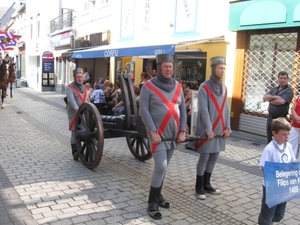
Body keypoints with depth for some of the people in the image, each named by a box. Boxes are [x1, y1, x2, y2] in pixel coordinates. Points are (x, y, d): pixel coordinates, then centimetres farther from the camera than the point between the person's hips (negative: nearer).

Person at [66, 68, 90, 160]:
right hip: (74, 114, -5)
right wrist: (76, 108, -35)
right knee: (75, 133, -5)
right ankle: (75, 152, -1)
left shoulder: (84, 88, 19)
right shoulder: (70, 88, -2)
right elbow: (71, 99, -19)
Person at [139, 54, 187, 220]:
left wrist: (182, 131, 0)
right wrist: (153, 132, -19)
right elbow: (143, 111, -12)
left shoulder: (177, 86, 8)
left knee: (163, 167, 14)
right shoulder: (148, 86, -8)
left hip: (173, 134, 5)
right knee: (160, 167, -10)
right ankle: (152, 203, 5)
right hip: (158, 134, -5)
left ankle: (157, 195, 31)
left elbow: (182, 110, 9)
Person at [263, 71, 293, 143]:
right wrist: (275, 97, -14)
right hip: (271, 117, 6)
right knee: (270, 139, 15)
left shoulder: (289, 91, -6)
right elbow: (265, 97, 0)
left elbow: (281, 101, -21)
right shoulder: (274, 89, 13)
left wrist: (270, 100, -5)